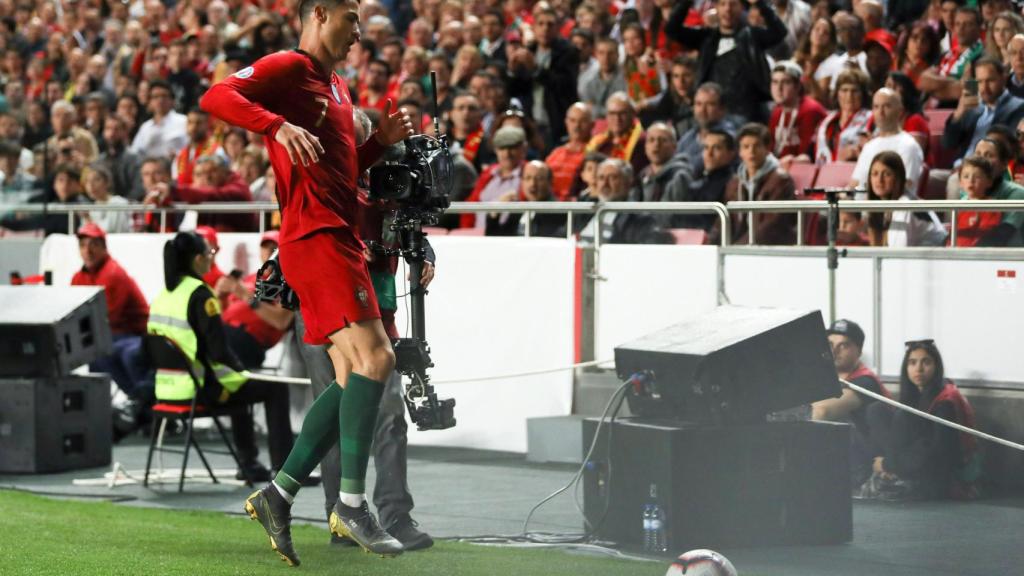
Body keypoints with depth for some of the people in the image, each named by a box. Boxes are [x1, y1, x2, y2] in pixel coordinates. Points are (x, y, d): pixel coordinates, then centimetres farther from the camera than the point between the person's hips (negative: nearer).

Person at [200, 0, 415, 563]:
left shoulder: (337, 88, 24)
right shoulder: (289, 68, -3)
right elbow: (216, 96, -17)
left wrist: (380, 141, 16)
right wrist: (278, 125, -30)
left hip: (336, 237, 10)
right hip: (316, 236, -10)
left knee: (354, 380, 6)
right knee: (375, 357, -16)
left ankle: (278, 495, 5)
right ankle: (352, 503, -15)